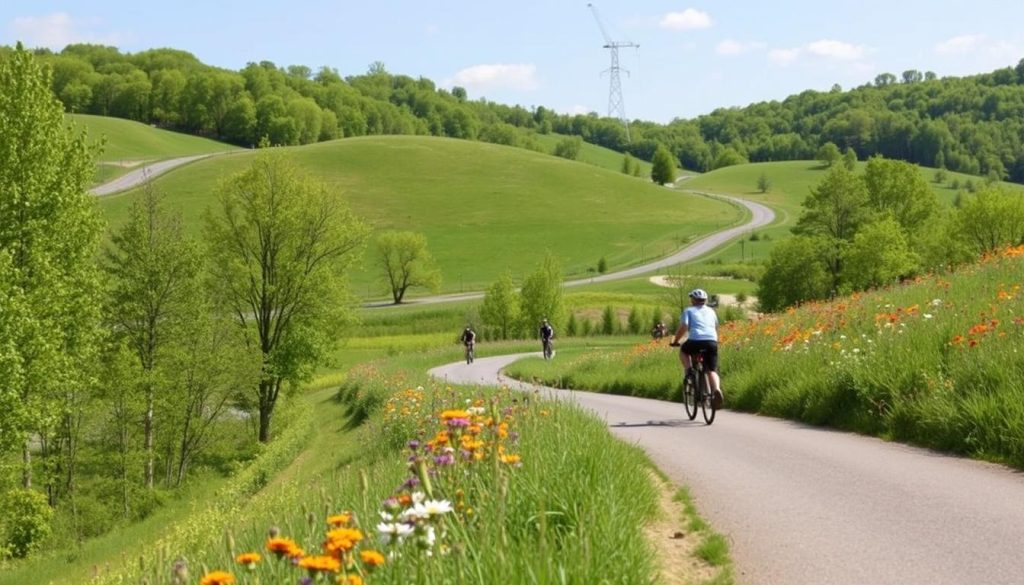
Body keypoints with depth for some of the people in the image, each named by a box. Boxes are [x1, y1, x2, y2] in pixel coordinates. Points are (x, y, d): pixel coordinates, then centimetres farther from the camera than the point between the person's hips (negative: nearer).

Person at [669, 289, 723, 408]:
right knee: (712, 370, 4)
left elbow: (683, 327, -1)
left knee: (683, 351, 31)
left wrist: (675, 340, 11)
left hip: (695, 341, -2)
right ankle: (717, 389, -25)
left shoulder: (689, 311, 13)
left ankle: (689, 369, 6)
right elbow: (716, 328, 28)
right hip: (712, 342, 3)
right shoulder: (711, 311, 24)